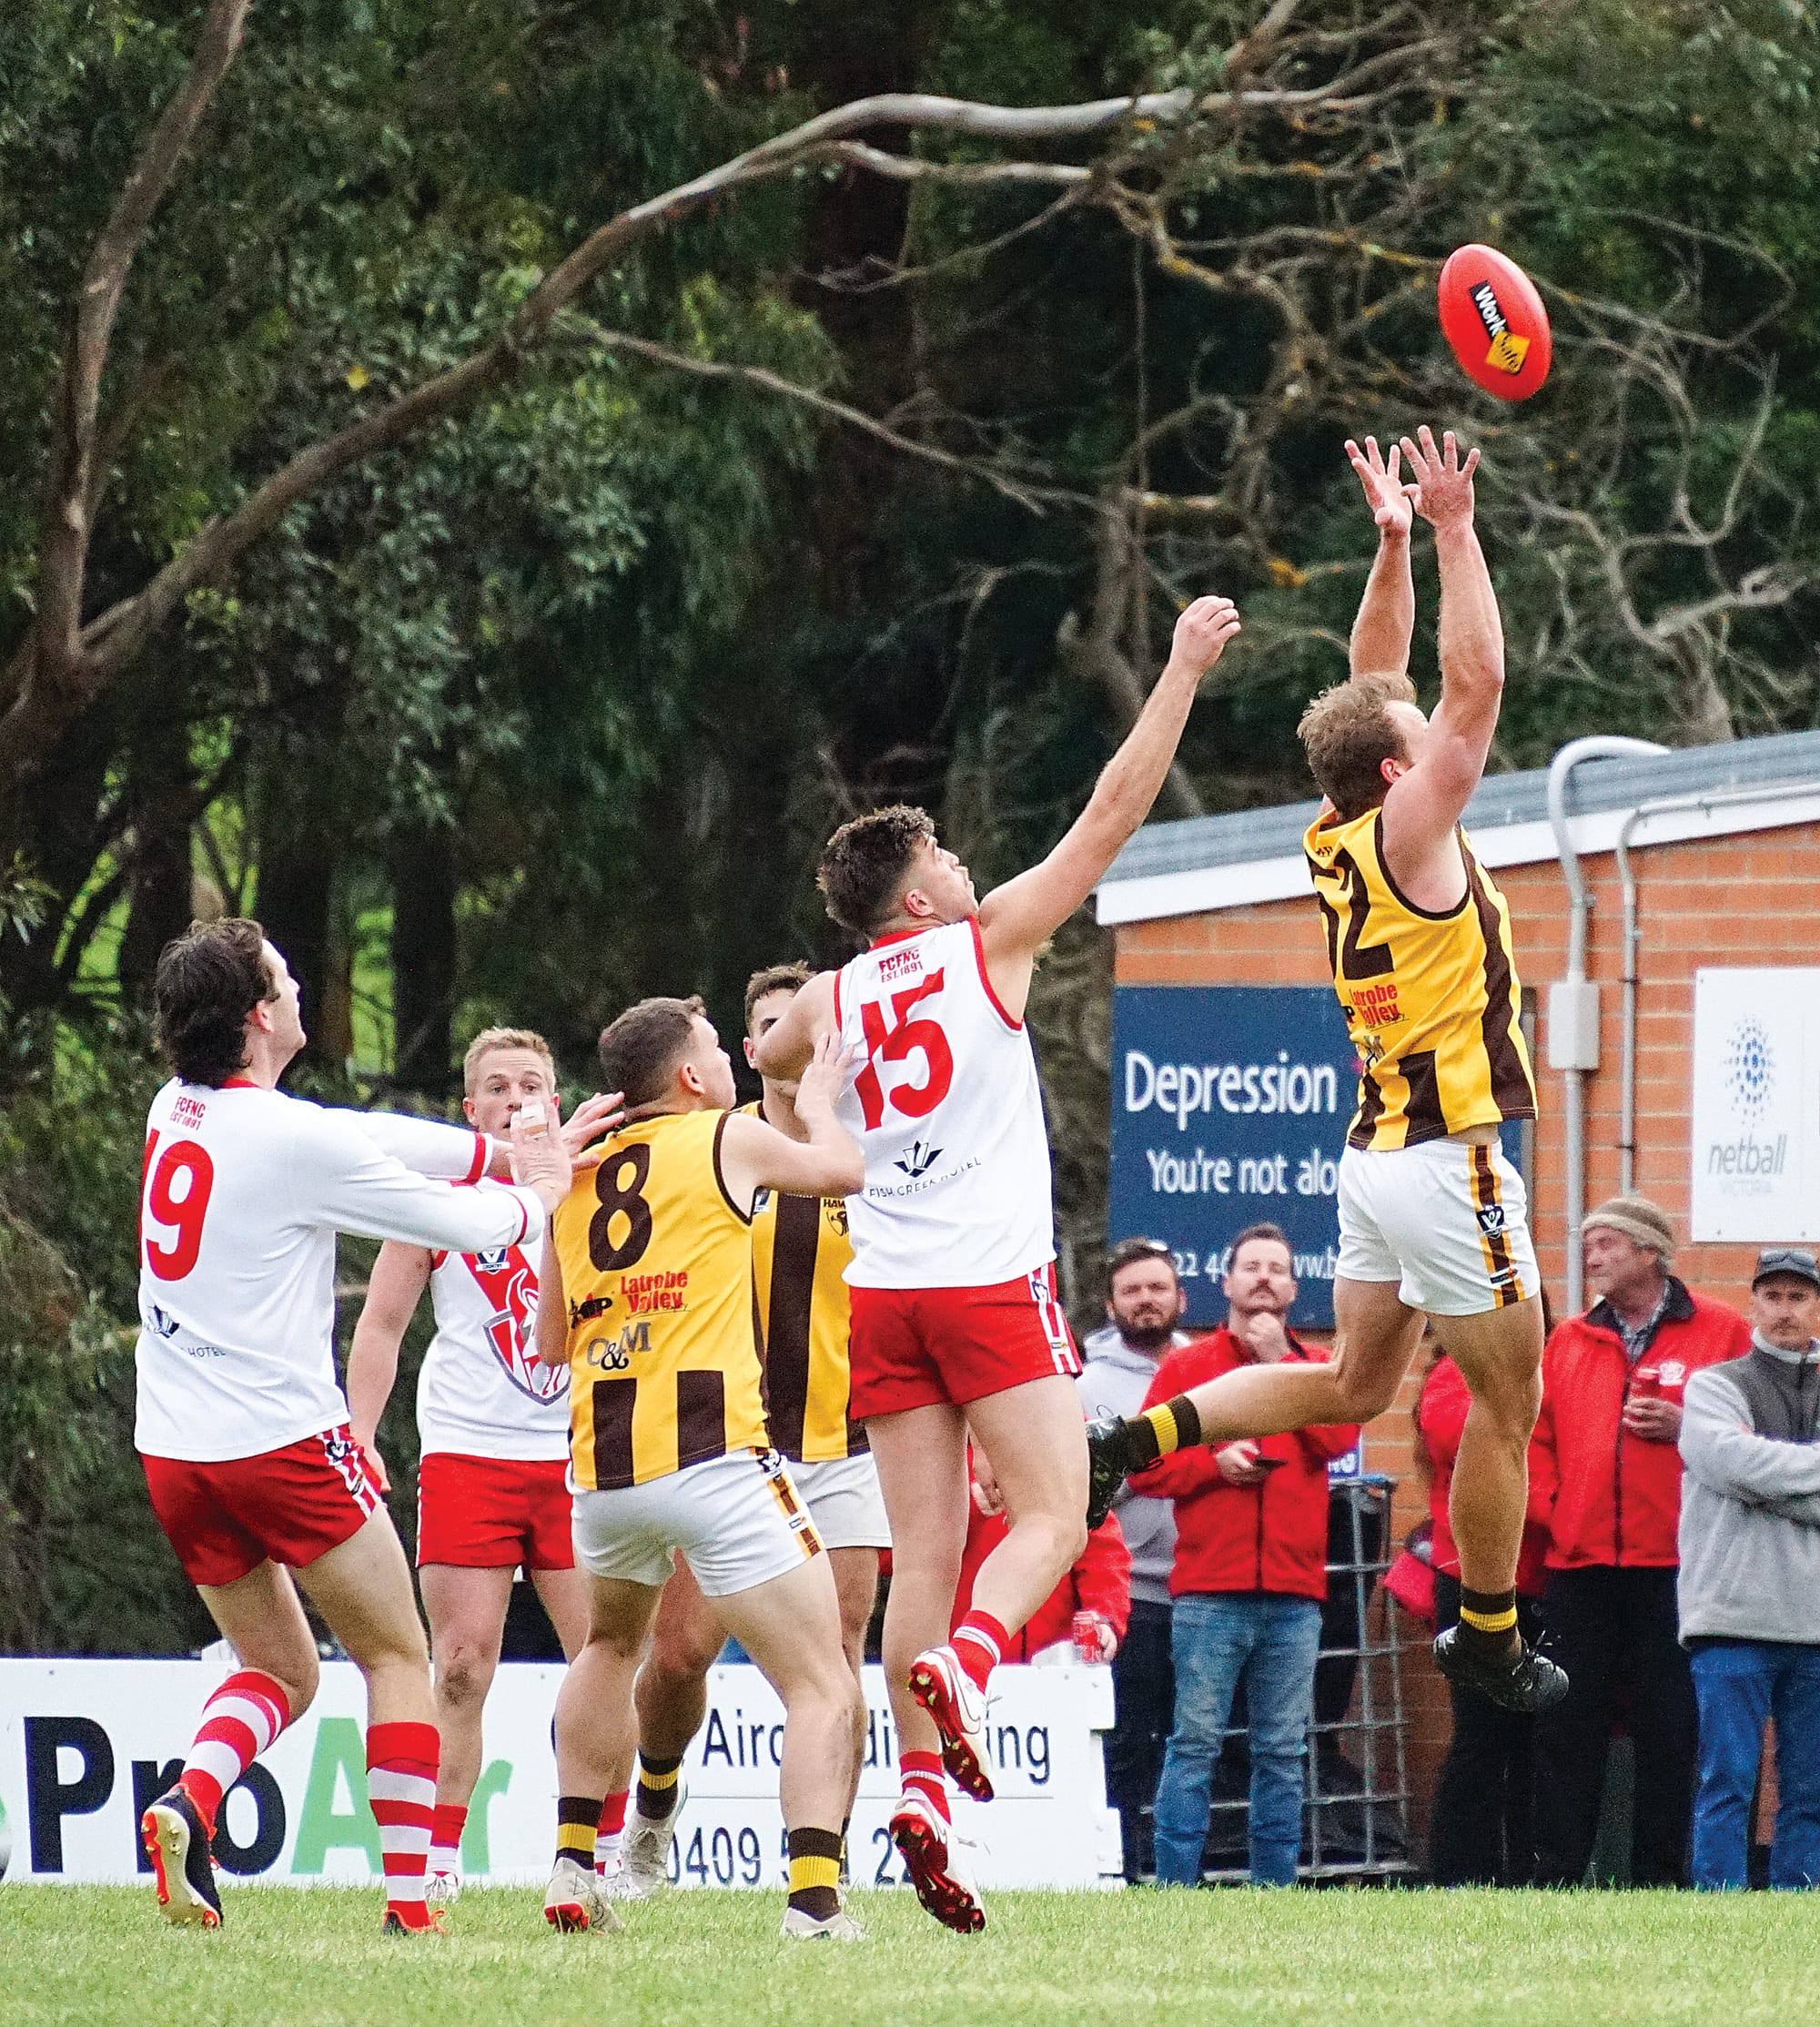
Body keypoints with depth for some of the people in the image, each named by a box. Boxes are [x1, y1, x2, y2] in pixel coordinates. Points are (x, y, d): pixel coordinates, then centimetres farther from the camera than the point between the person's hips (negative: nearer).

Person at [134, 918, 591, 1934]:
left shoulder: (175, 1113, 6)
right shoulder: (298, 1140, -17)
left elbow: (374, 1140, 14)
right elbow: (472, 1226, -8)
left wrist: (519, 1149, 16)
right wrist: (541, 1195, 15)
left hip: (175, 1456, 7)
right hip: (284, 1444, -7)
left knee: (282, 1669, 18)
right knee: (400, 1655, 8)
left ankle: (187, 1803, -9)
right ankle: (409, 1896, 3)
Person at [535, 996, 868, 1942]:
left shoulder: (577, 1175, 16)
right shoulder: (728, 1138, 1)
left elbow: (549, 1345, 24)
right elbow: (840, 1168, 20)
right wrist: (818, 1100, 39)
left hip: (600, 1471, 6)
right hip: (713, 1456, -6)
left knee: (610, 1643, 33)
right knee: (821, 1686, -3)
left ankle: (573, 1869, 26)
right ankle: (814, 1902, -21)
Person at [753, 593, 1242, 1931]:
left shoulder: (830, 1004, 10)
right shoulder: (988, 943, -2)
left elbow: (769, 1058, 35)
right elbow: (1117, 811, -1)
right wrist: (1185, 669, 3)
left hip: (885, 1298, 5)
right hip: (993, 1282, -5)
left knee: (925, 1553, 3)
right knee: (1053, 1519, -2)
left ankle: (923, 1788, -7)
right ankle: (964, 1666, -30)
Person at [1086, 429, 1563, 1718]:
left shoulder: (1340, 837, 6)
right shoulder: (1407, 833, -15)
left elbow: (1380, 681, 17)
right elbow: (1476, 685, -21)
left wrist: (1394, 543, 10)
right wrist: (1453, 532, -17)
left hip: (1382, 1154, 9)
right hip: (1450, 1163, -9)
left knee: (1353, 1386, 18)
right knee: (1508, 1402, 3)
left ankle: (1135, 1441, 5)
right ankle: (1491, 1643, 11)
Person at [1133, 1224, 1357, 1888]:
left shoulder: (1313, 1368, 15)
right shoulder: (1186, 1367, 10)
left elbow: (1339, 1436, -4)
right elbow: (1147, 1464, 4)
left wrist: (1280, 1360, -3)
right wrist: (1213, 1463, -11)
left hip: (1293, 1593, 2)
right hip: (1210, 1592, -2)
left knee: (1283, 1752, 4)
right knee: (1196, 1742, -7)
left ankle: (1275, 1890, 7)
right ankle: (1175, 1887, -7)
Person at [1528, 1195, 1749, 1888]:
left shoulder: (1720, 1334, 3)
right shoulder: (1569, 1342, 14)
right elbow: (1533, 1438, 16)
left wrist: (1687, 1429, -14)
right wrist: (1549, 1506, 1)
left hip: (1675, 1566, -4)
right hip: (1580, 1565, 4)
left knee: (1669, 1731, 1)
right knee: (1566, 1729, 3)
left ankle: (1661, 1882, 5)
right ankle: (1555, 1878, 6)